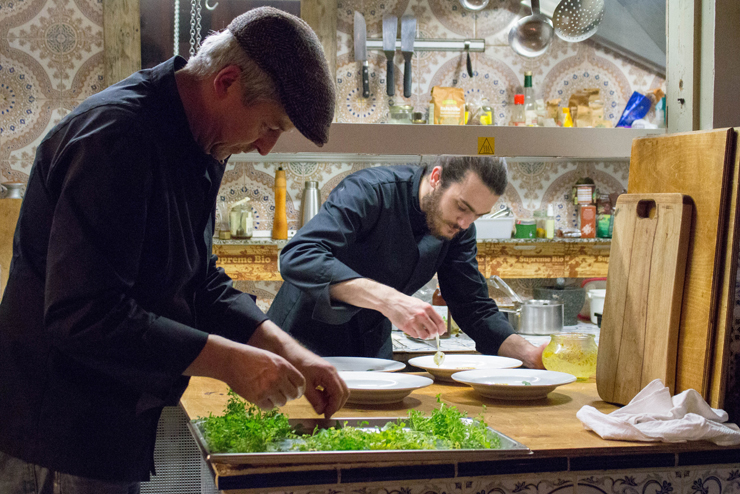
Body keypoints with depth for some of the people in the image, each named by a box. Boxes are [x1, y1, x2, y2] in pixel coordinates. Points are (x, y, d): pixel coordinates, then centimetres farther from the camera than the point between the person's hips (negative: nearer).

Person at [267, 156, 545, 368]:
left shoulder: (458, 229, -4)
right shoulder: (369, 192, -24)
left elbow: (475, 308, 4)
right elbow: (298, 258, -38)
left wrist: (528, 354, -15)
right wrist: (387, 298, -47)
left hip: (371, 354, 6)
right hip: (305, 344, -5)